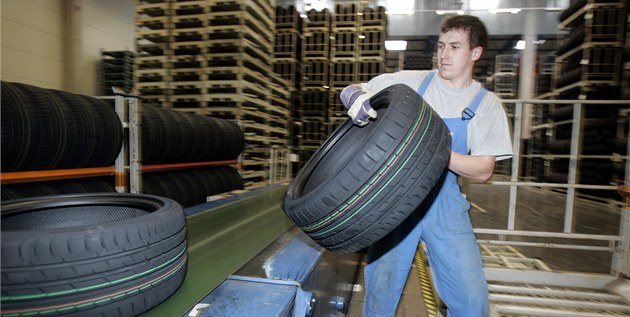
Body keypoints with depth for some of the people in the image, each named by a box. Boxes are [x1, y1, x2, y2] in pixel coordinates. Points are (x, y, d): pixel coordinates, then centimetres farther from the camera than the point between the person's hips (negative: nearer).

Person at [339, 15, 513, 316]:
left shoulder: (486, 104, 3)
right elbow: (350, 91, 4)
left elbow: (482, 171, -4)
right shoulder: (411, 81, 2)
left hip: (444, 202, 1)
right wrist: (355, 95, -21)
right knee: (380, 285, 2)